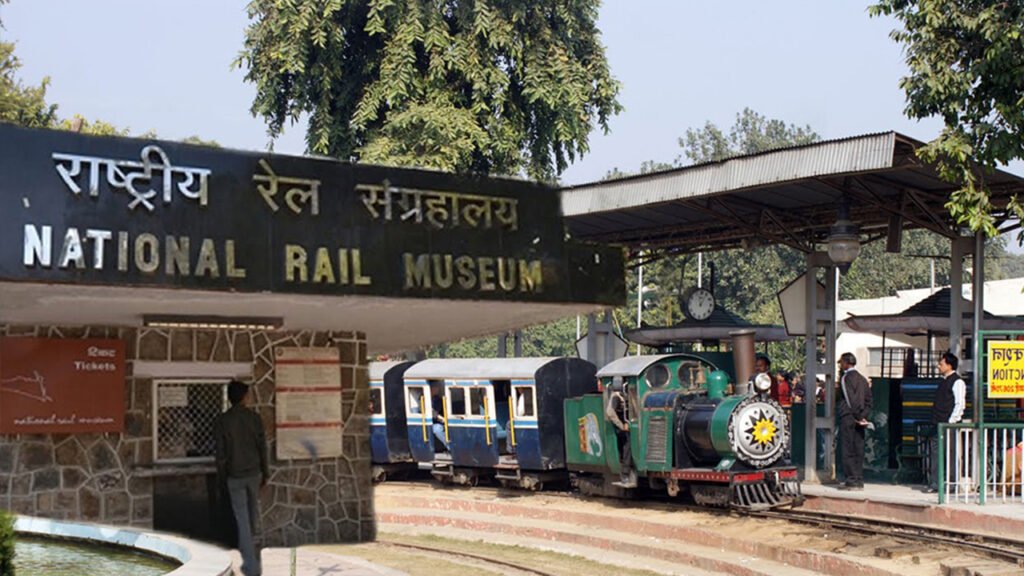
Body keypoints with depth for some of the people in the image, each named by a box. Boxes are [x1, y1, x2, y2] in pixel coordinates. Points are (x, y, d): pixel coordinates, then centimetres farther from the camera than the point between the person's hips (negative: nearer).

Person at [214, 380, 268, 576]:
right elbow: (262, 448, -2)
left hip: (235, 476, -2)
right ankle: (248, 549, 40)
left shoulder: (222, 421, -9)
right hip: (254, 472, 2)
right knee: (252, 516, 21)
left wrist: (222, 477, 4)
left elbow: (221, 452, -8)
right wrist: (265, 473, 9)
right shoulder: (254, 418, -5)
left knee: (243, 521, 0)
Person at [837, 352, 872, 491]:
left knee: (848, 450, -5)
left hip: (848, 417, -7)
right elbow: (868, 399, 14)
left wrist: (858, 416, -12)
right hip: (859, 419, 7)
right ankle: (859, 480, 9)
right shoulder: (862, 379, 17)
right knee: (858, 450, 8)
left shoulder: (845, 377, -7)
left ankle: (852, 481, -8)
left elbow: (850, 398, -15)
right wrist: (863, 415, 9)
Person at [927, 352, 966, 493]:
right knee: (934, 453, 5)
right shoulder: (944, 381, 18)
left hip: (949, 424, -9)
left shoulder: (957, 382, -9)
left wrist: (951, 421, -18)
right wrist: (936, 420, 17)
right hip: (938, 424, 9)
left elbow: (960, 404, -15)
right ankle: (934, 484, 8)